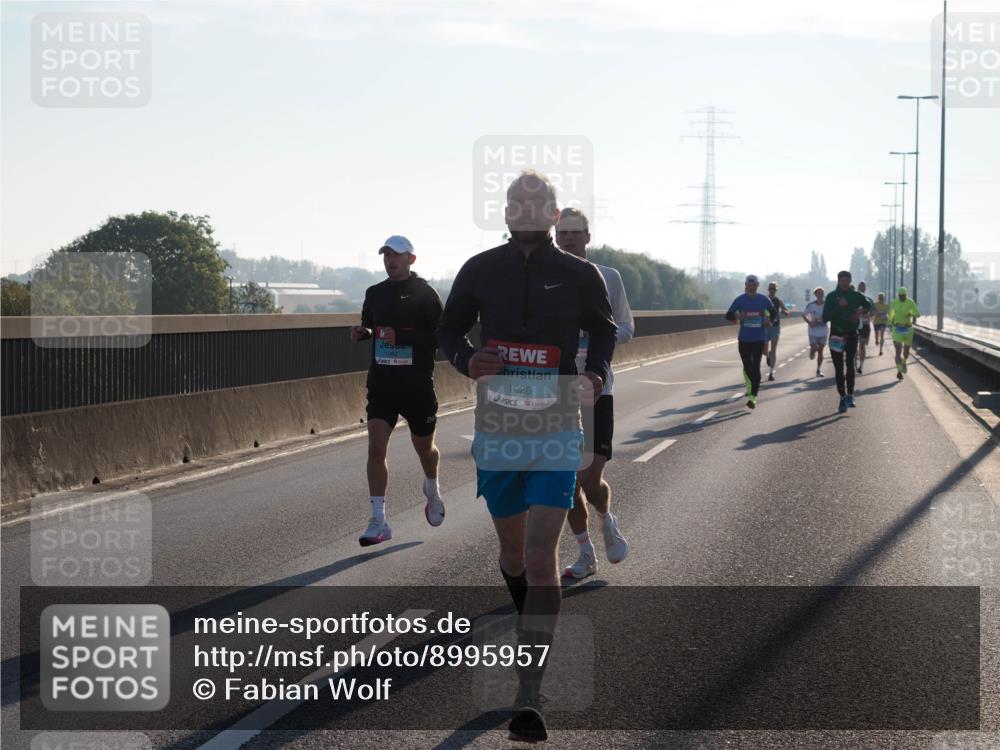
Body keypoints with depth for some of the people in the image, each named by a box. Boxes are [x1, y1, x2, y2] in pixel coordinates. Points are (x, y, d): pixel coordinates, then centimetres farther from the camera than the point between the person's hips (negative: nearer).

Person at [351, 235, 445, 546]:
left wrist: (402, 337, -23)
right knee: (376, 447, -11)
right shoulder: (374, 293, 9)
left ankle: (432, 490, 47)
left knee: (424, 447, 14)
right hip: (382, 381, 3)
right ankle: (378, 521, -10)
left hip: (417, 383, -3)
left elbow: (441, 336, -12)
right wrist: (363, 332, -1)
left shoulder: (424, 293, -7)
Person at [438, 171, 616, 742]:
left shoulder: (580, 276, 0)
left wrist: (597, 375, -2)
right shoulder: (481, 271, 1)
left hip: (557, 430, -2)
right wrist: (467, 360, -9)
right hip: (496, 430, 2)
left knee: (541, 556, -13)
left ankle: (530, 697, -15)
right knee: (514, 552, 13)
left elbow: (603, 330, 17)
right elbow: (450, 329, 13)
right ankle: (529, 623, 47)